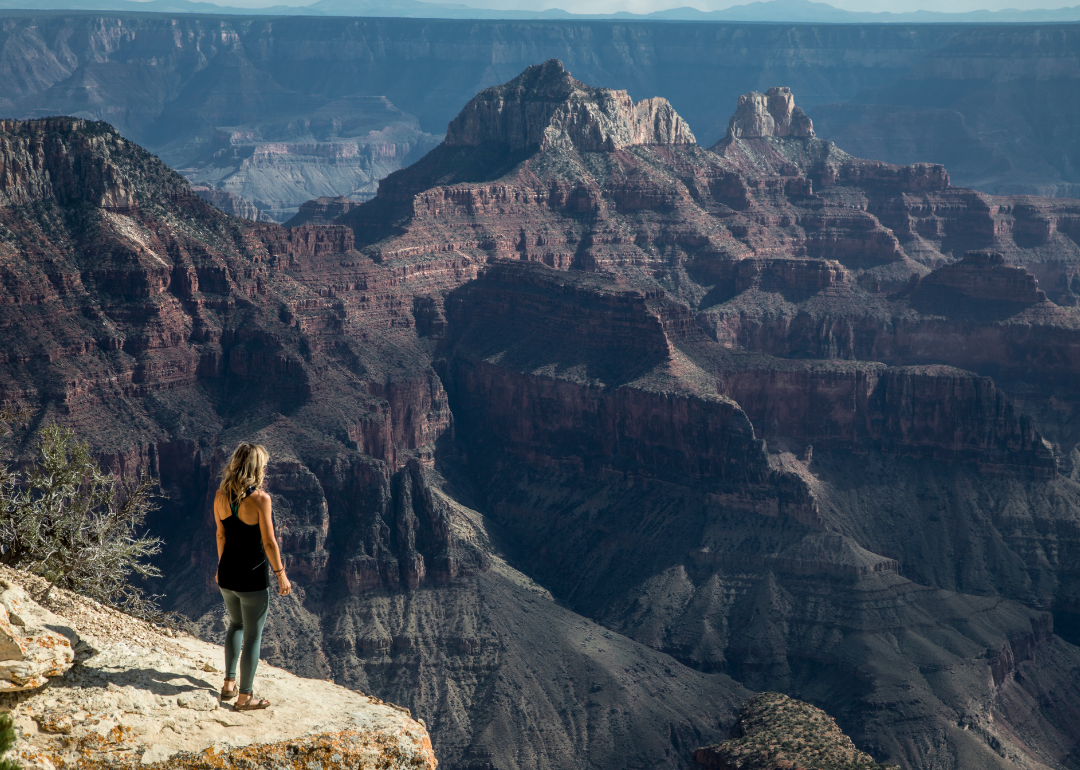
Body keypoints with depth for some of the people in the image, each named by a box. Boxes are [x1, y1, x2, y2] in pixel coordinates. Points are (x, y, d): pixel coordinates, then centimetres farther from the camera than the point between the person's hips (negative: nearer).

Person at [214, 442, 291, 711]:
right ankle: (245, 696, 17)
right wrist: (281, 575, -6)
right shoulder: (260, 499, -19)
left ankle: (229, 683, 27)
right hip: (253, 578, -6)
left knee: (236, 625, 28)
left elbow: (221, 535, 8)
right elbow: (269, 542, -16)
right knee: (253, 637, 8)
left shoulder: (221, 495, -2)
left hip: (227, 575, 6)